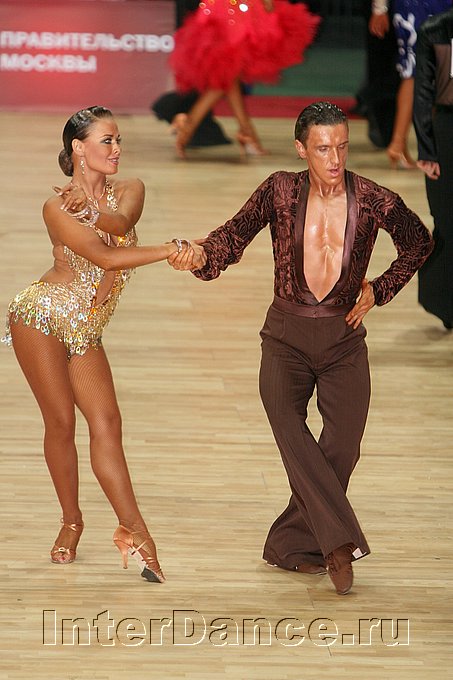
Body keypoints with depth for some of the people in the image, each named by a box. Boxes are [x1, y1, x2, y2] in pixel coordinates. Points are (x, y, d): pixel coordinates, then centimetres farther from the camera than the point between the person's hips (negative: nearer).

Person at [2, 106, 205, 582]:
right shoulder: (57, 207, -11)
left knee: (106, 421, -9)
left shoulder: (129, 191, 4)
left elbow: (121, 222, -21)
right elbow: (104, 257, -22)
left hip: (86, 331, 4)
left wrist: (93, 210, -43)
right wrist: (172, 250, -25)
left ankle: (133, 530, -13)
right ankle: (71, 522, 13)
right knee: (60, 421, -3)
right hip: (42, 314, -4)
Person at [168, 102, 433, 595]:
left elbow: (418, 244, 12)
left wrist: (378, 291, 5)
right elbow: (236, 235, -12)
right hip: (286, 337, -1)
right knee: (287, 424, -25)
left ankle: (291, 544, 9)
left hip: (343, 340, 1)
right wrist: (200, 255, -33)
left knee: (340, 451, -9)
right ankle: (341, 540, -28)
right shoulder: (281, 191, -5)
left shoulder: (373, 201, -5)